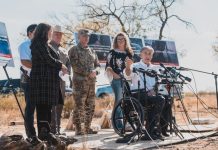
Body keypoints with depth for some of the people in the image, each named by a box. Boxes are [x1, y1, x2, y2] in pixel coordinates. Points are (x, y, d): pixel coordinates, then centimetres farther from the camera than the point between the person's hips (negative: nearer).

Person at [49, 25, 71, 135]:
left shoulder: (63, 50, 23)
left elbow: (68, 63, 21)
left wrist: (66, 71, 1)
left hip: (61, 80, 7)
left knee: (60, 105, 11)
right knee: (52, 106, -12)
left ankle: (58, 129, 19)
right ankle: (53, 130, -13)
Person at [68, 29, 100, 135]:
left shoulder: (91, 51, 19)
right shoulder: (74, 50, 0)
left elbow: (97, 65, 17)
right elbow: (75, 66, -12)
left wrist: (95, 71, -6)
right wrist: (88, 73, -15)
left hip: (91, 82, 6)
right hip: (79, 82, -6)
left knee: (90, 106, 8)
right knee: (79, 106, -8)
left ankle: (87, 128, 17)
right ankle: (78, 129, -3)